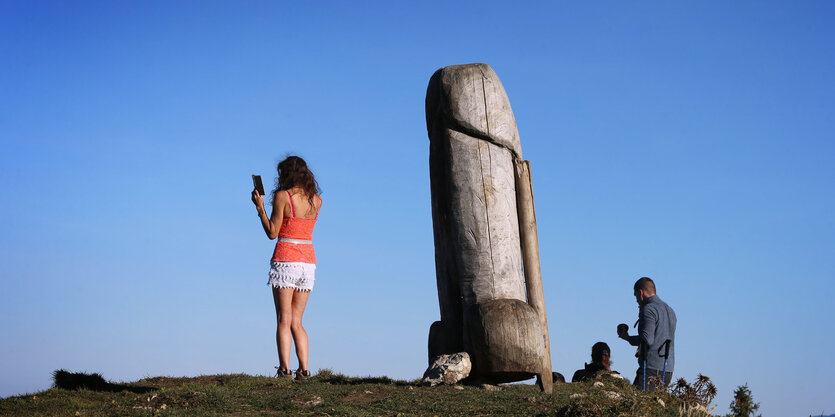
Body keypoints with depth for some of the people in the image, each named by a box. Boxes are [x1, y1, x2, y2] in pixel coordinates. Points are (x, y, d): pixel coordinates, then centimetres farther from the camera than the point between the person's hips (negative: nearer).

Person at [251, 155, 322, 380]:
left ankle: (284, 369, -8)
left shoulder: (283, 196, -8)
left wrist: (260, 208, 3)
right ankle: (304, 370, 4)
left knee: (284, 321, -2)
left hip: (285, 261, -5)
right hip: (308, 262, 5)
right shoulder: (317, 200, 7)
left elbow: (272, 233, -7)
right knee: (296, 322, 11)